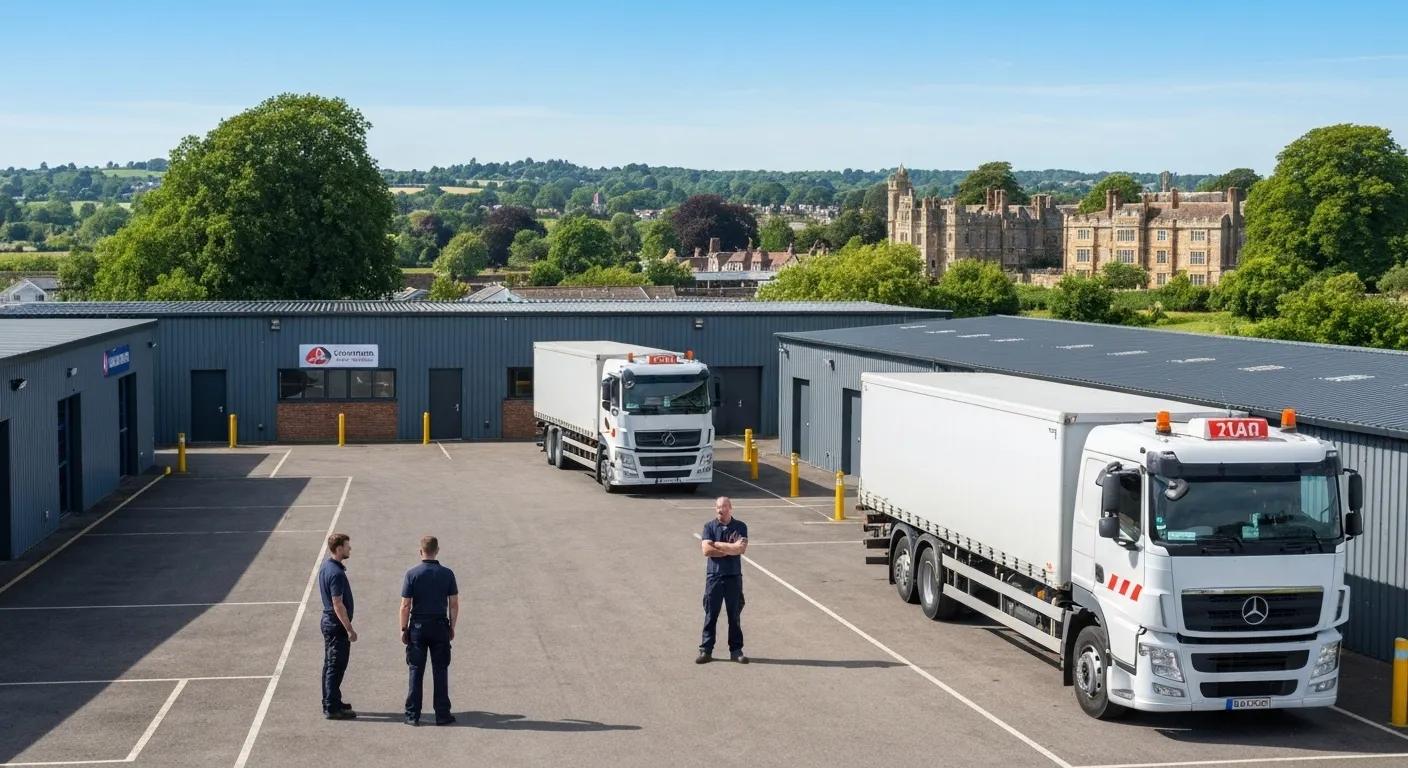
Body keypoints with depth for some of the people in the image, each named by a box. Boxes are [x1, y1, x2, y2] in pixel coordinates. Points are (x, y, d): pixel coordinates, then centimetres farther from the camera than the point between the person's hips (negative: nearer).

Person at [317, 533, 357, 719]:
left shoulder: (325, 567, 8)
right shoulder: (336, 573, -23)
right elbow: (338, 604, -24)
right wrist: (349, 629, -21)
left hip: (328, 622, 10)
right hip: (337, 625, -10)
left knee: (330, 665, 17)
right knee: (336, 667, -4)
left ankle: (331, 702, 27)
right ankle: (332, 708, -1)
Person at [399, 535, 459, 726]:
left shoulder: (412, 574, -7)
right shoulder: (447, 574, -2)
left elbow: (405, 606, -7)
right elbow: (454, 604, 0)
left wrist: (403, 629, 2)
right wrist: (452, 627, 11)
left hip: (418, 626, -1)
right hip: (440, 626, 1)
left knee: (416, 672, 5)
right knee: (440, 671, 7)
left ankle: (413, 715, 6)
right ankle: (442, 714, 8)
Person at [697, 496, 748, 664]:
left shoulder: (740, 527, 2)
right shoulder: (709, 527, 3)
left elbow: (741, 548, -13)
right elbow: (706, 550, -10)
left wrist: (717, 545, -9)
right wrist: (731, 549, -10)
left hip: (734, 576, 0)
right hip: (714, 576, 0)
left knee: (735, 615, 7)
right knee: (710, 615, 3)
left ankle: (736, 650, 14)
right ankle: (706, 650, 8)